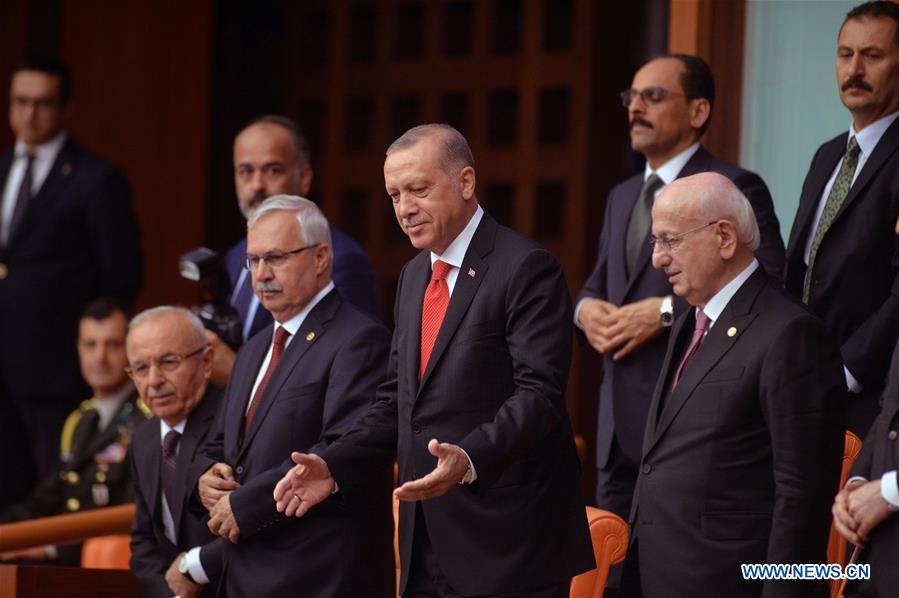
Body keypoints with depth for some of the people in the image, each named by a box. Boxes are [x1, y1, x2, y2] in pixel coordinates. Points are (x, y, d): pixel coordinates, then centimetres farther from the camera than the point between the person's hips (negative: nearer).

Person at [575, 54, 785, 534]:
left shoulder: (735, 188, -6)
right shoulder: (622, 197, 21)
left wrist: (668, 312, -19)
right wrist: (587, 307, 4)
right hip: (620, 423, 8)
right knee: (614, 559, 8)